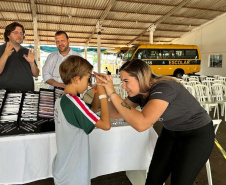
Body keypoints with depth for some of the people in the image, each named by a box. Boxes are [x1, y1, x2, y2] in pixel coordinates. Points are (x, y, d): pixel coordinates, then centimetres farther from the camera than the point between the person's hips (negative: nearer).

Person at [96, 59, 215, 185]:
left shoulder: (163, 88, -33)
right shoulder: (139, 91, -9)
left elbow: (141, 124, -45)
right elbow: (116, 114, -2)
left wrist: (113, 93, -40)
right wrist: (107, 90, -18)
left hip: (198, 134, -6)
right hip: (171, 131, 7)